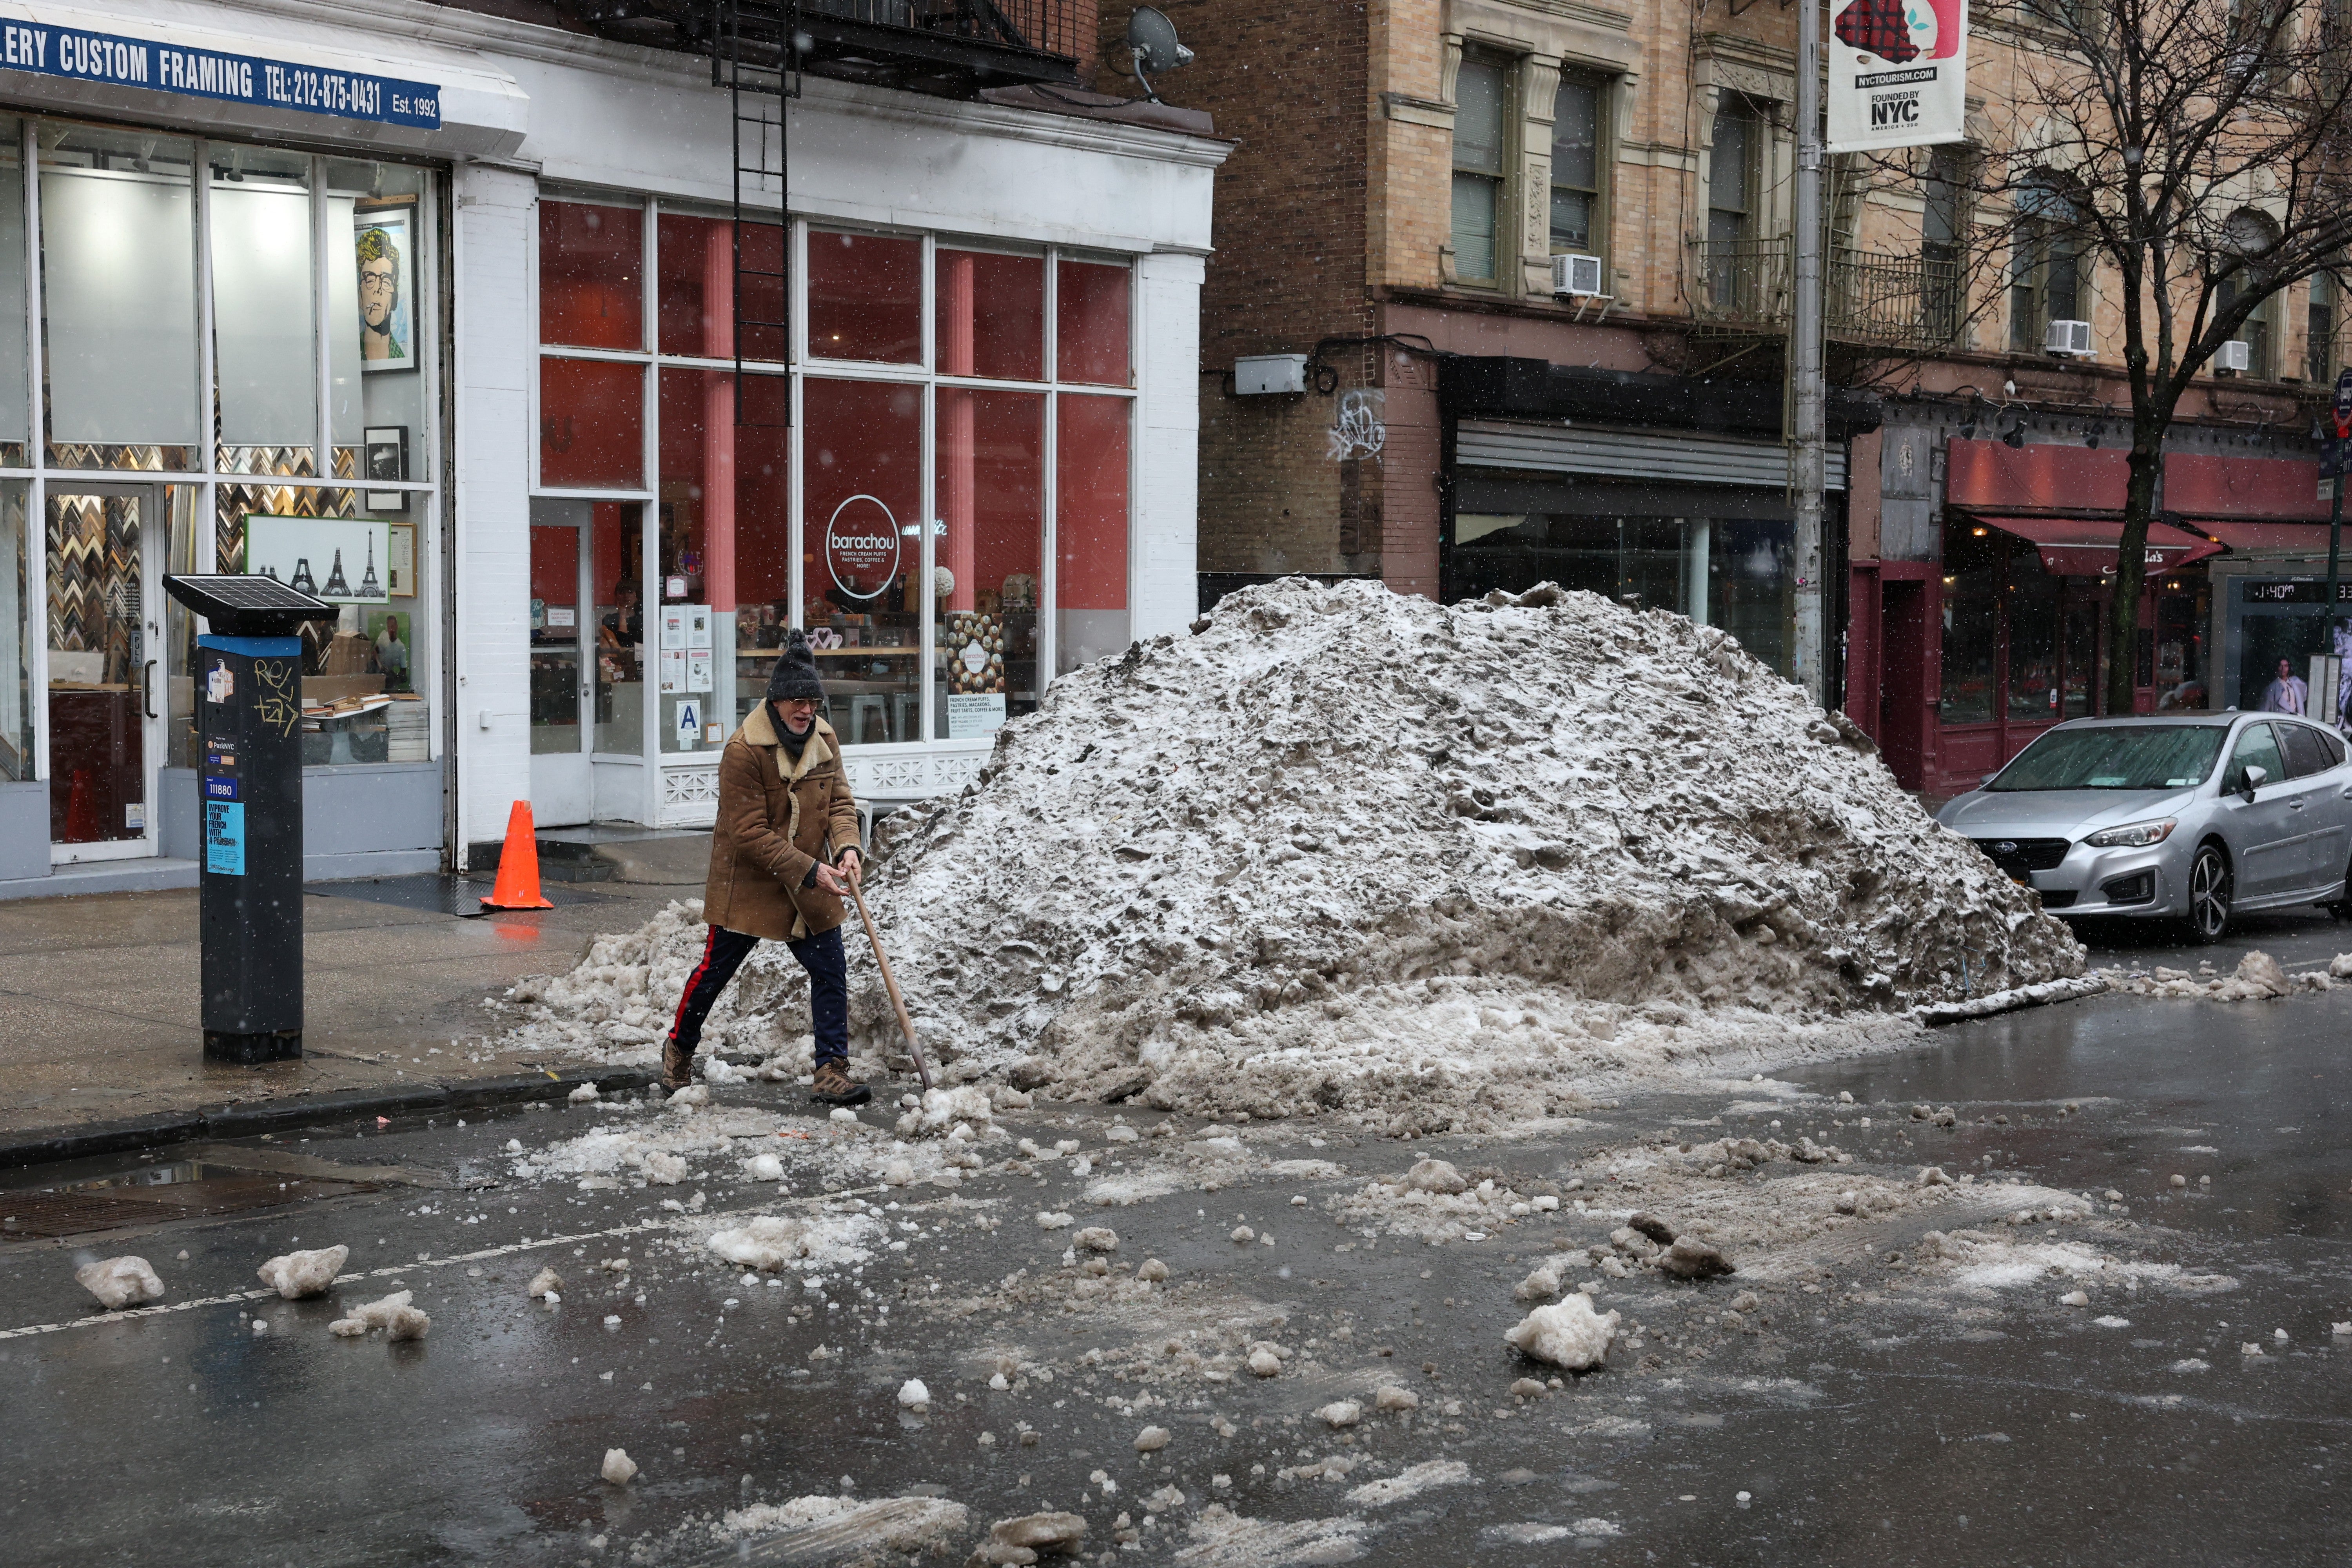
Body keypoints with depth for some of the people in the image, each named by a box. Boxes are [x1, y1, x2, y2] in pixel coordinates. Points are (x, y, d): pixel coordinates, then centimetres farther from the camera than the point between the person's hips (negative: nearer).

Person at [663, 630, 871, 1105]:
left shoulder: (824, 739, -1)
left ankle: (832, 1072, 1)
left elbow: (840, 801, 2)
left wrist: (846, 847, -19)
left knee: (831, 973, -3)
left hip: (810, 888, 5)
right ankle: (679, 1048, 34)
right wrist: (809, 871, -26)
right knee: (715, 971, 11)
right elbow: (751, 834, -23)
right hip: (748, 884, -5)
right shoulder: (743, 750, -22)